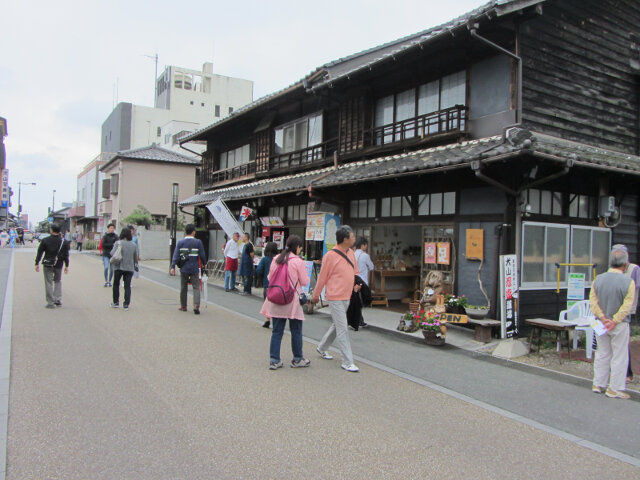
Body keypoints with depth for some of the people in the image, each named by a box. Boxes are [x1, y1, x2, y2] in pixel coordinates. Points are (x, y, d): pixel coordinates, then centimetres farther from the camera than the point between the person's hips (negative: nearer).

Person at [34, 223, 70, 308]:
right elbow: (66, 255, 2)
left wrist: (37, 263, 7)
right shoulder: (64, 241, -1)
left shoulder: (45, 241, -7)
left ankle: (50, 302, 3)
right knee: (58, 281, 18)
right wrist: (67, 266, 9)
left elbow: (39, 253, -2)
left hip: (47, 265, -2)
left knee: (49, 283, 3)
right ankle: (58, 300, 14)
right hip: (59, 265, 2)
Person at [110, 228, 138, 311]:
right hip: (130, 268, 2)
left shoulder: (118, 243, -7)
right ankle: (126, 304, 1)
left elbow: (112, 253, -14)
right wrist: (135, 265, 22)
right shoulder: (133, 245, 3)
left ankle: (116, 302, 21)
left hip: (119, 267, -2)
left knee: (116, 284, 16)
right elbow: (136, 257, 9)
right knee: (127, 286, 4)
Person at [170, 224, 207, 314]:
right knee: (196, 287, 1)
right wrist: (204, 264, 14)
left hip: (184, 269, 2)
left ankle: (183, 306, 22)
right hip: (194, 269, -2)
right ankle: (196, 305, -15)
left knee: (183, 287, 13)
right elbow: (202, 255, -2)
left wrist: (173, 267, -3)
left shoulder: (180, 242, 1)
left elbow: (176, 255, -3)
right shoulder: (198, 242, -4)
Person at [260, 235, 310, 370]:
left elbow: (270, 277, 11)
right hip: (292, 300, -5)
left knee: (277, 331, 10)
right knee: (296, 331, 9)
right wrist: (308, 277, 15)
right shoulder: (298, 261, -11)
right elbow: (304, 282, -5)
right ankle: (297, 360, 20)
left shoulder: (276, 259, 4)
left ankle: (274, 360, 11)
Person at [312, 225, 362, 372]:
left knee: (337, 325, 20)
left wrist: (356, 284, 3)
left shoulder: (351, 253, 8)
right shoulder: (330, 255, -14)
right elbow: (322, 277, -7)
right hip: (336, 298, -8)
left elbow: (355, 271, 21)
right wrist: (315, 295, 1)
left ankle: (322, 348, 39)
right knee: (343, 329, -6)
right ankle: (347, 362, 1)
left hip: (347, 297, 8)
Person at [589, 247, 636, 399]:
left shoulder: (598, 279, -2)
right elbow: (627, 305, -16)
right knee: (619, 357, 6)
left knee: (602, 354, 15)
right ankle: (615, 388, 11)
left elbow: (593, 301, -6)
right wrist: (614, 321, -14)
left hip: (601, 323, 4)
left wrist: (603, 318, -8)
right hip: (620, 325, -4)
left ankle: (598, 384, 22)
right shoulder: (628, 282, -13)